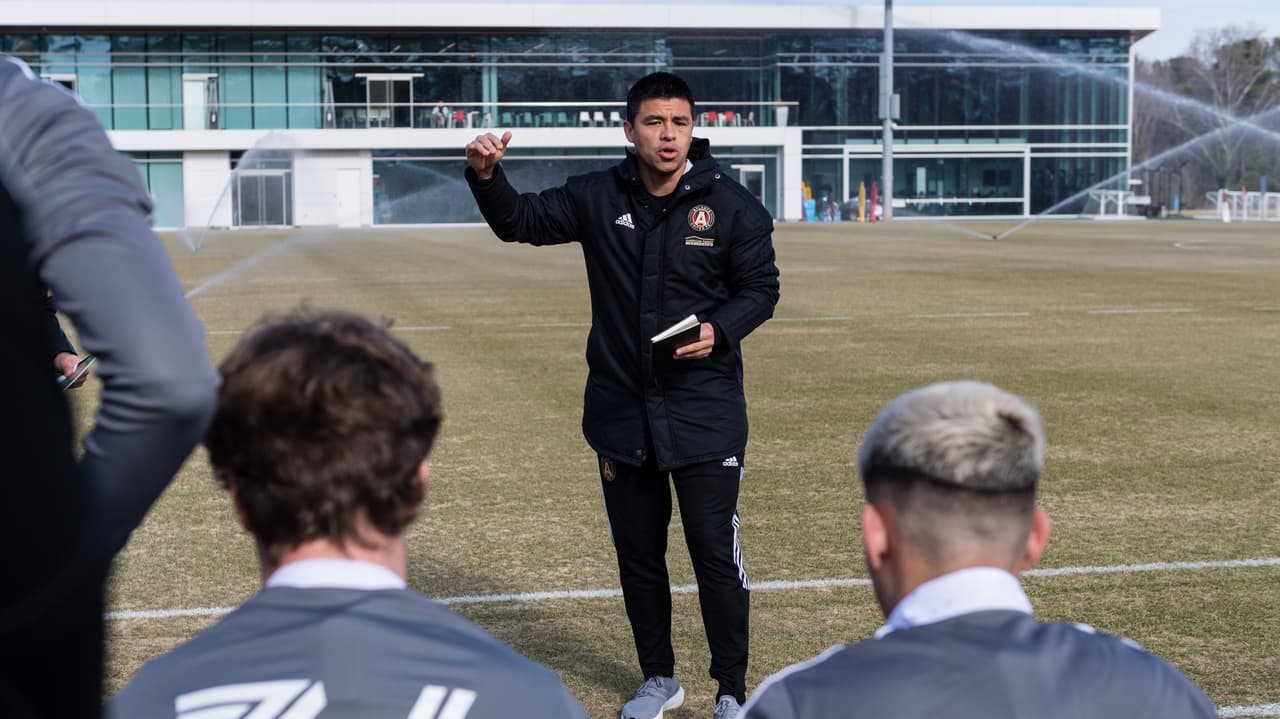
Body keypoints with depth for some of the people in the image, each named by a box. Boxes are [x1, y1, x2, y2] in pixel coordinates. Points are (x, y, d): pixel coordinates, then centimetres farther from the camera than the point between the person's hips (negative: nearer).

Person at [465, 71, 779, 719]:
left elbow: (761, 287, 0)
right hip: (621, 410, 3)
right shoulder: (598, 197, 0)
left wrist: (720, 330, -19)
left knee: (715, 551, -2)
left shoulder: (731, 204, -6)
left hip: (705, 411, -3)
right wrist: (486, 177, -13)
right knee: (637, 554, 14)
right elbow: (521, 222, 6)